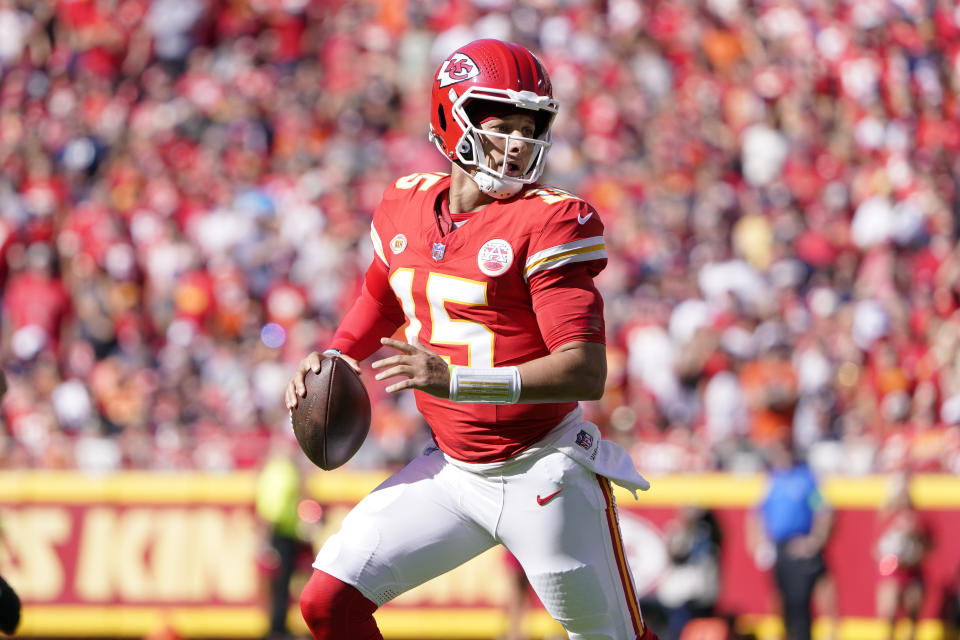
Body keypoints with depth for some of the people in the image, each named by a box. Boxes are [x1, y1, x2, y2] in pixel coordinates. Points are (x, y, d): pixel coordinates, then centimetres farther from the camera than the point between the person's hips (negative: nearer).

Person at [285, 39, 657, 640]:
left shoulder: (548, 224, -15)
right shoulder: (407, 207, 3)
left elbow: (587, 372, -25)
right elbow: (382, 299, 27)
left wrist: (455, 379, -34)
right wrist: (333, 357, 6)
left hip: (543, 473, -5)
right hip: (451, 470, 5)